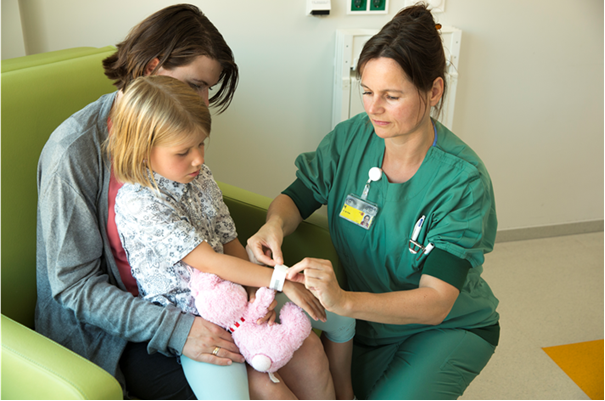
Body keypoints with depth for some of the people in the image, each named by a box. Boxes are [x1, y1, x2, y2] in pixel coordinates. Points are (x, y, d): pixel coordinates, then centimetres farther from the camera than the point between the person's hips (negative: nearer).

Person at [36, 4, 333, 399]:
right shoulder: (74, 152, -20)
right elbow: (74, 284, -17)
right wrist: (175, 330, -27)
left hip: (184, 300, 6)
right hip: (114, 332, -5)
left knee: (310, 355, -9)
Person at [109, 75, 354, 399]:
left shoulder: (200, 177, 1)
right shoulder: (137, 202, -22)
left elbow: (230, 242, 5)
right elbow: (208, 262, -25)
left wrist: (258, 287, -13)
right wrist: (280, 281, -25)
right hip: (188, 317, -7)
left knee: (308, 347, 3)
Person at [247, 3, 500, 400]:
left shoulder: (462, 178, -25)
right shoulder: (350, 139, -12)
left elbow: (435, 303, -31)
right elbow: (297, 198, -1)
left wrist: (344, 300, -48)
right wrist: (275, 223, -26)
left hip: (450, 327, -3)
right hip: (369, 315, 3)